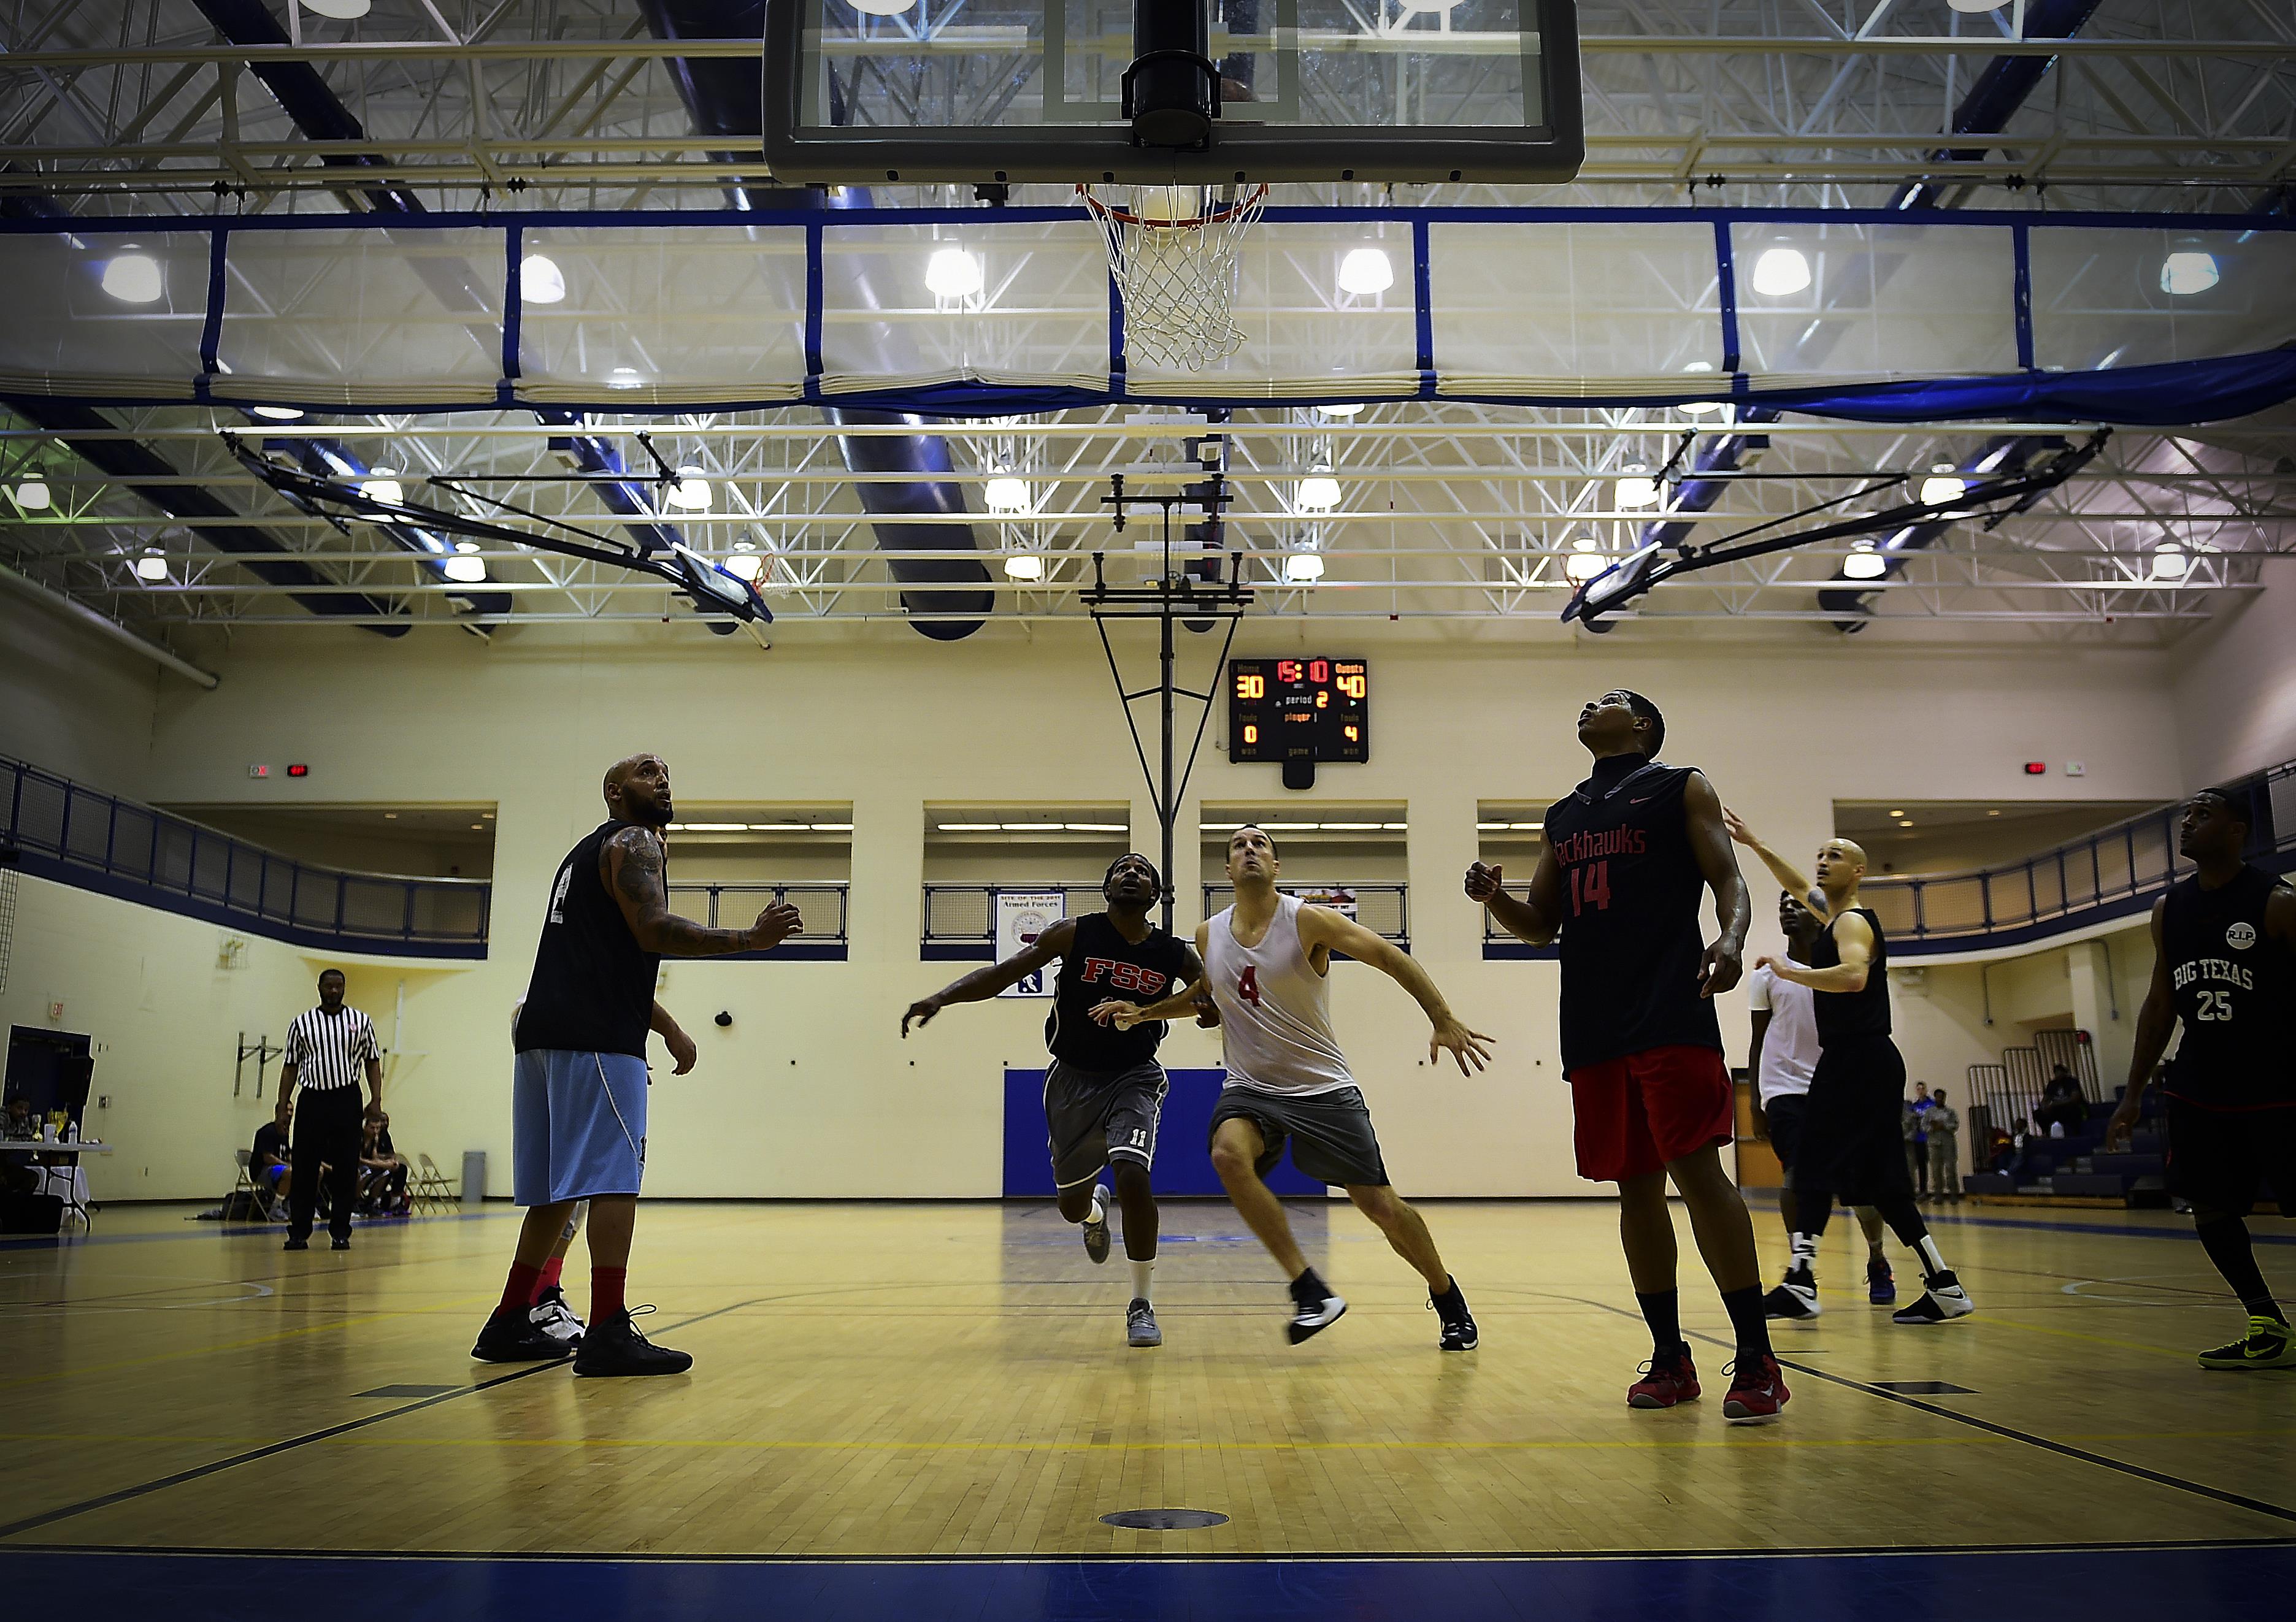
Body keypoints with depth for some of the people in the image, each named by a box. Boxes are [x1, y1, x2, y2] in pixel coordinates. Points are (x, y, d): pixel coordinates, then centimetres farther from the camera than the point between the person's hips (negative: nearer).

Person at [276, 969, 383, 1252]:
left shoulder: (360, 1021, 6)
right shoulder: (302, 1023, 7)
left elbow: (372, 1062, 8)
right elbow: (291, 1066, 9)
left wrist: (376, 1100, -2)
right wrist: (283, 1104, 1)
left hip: (347, 1101, 0)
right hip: (311, 1101, 0)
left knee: (345, 1170, 2)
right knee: (304, 1170, 1)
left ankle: (341, 1232, 8)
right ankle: (299, 1232, 9)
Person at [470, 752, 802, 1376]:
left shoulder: (588, 852, 28)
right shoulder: (633, 842, -2)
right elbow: (654, 931, -18)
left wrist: (669, 1027, 31)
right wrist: (752, 939, -16)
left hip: (545, 1032, 10)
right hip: (594, 1039, -10)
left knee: (559, 1188, 14)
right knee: (612, 1178, -12)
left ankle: (509, 1326, 18)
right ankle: (608, 1335, -16)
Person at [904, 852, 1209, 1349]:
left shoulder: (1175, 954, -7)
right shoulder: (1075, 935, -10)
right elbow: (1003, 973, -13)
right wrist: (940, 997, -27)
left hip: (1133, 1077, -1)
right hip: (1074, 1078, 1)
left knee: (1132, 1176, -25)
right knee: (1072, 1204, 9)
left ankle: (1142, 1306, -7)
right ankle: (1096, 1210, 51)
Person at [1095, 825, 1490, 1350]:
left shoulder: (1307, 921, -14)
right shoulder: (1208, 935, 1)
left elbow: (1390, 957, -13)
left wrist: (1444, 1021, -22)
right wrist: (1141, 1012, 10)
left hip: (1323, 1089, -3)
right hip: (1250, 1089, 3)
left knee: (1382, 1207, -2)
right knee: (1229, 1154, -31)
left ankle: (1448, 1301, 27)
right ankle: (1310, 1290, -22)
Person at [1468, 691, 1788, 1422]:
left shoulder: (1681, 787, 8)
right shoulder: (1564, 817, 22)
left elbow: (1728, 879, -1)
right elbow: (1542, 926, 23)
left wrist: (1732, 938, -23)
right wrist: (1494, 898, 1)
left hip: (1671, 1013, -5)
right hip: (1592, 1025, 6)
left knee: (1697, 1171, -11)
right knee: (1635, 1185, 7)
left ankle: (1756, 1361, -5)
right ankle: (1669, 1358, 15)